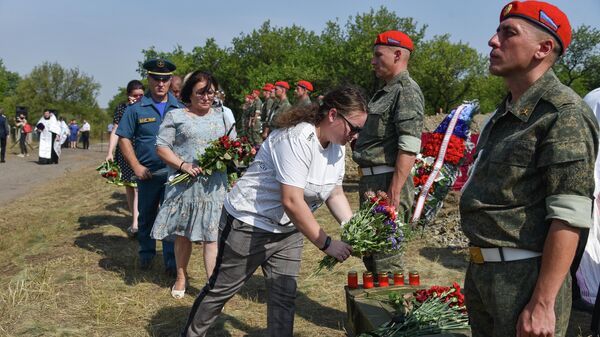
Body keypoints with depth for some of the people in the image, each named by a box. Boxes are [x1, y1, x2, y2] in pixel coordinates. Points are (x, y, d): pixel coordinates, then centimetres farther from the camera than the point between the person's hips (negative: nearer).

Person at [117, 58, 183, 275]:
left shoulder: (180, 109, 4)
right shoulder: (136, 109, 0)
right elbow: (124, 138, 1)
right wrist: (136, 166, -8)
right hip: (147, 173, 0)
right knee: (146, 216, 14)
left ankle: (171, 261, 10)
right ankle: (146, 254, 32)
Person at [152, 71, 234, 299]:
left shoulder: (222, 116, 14)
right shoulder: (175, 116, 3)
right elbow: (162, 147, -2)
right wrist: (183, 165, -16)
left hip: (214, 185, 2)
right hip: (184, 184, -1)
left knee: (211, 234, -2)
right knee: (183, 233, 9)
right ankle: (181, 277, 28)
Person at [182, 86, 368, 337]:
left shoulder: (336, 147, 0)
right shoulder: (297, 139, -28)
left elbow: (335, 195, 5)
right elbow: (292, 202, -33)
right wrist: (326, 243, -29)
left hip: (288, 230, 8)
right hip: (248, 224, -8)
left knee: (285, 297, 8)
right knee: (220, 289, 9)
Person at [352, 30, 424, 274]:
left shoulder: (407, 91, -11)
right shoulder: (386, 92, 19)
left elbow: (409, 149, -20)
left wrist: (394, 194, -24)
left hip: (388, 183, -10)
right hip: (371, 181, 10)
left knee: (386, 261, -7)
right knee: (370, 255, 18)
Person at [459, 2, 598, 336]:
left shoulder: (564, 114, -14)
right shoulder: (504, 114, 12)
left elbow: (569, 218, -20)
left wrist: (542, 304, -22)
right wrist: (476, 271, 18)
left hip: (525, 278, -8)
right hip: (480, 272, 8)